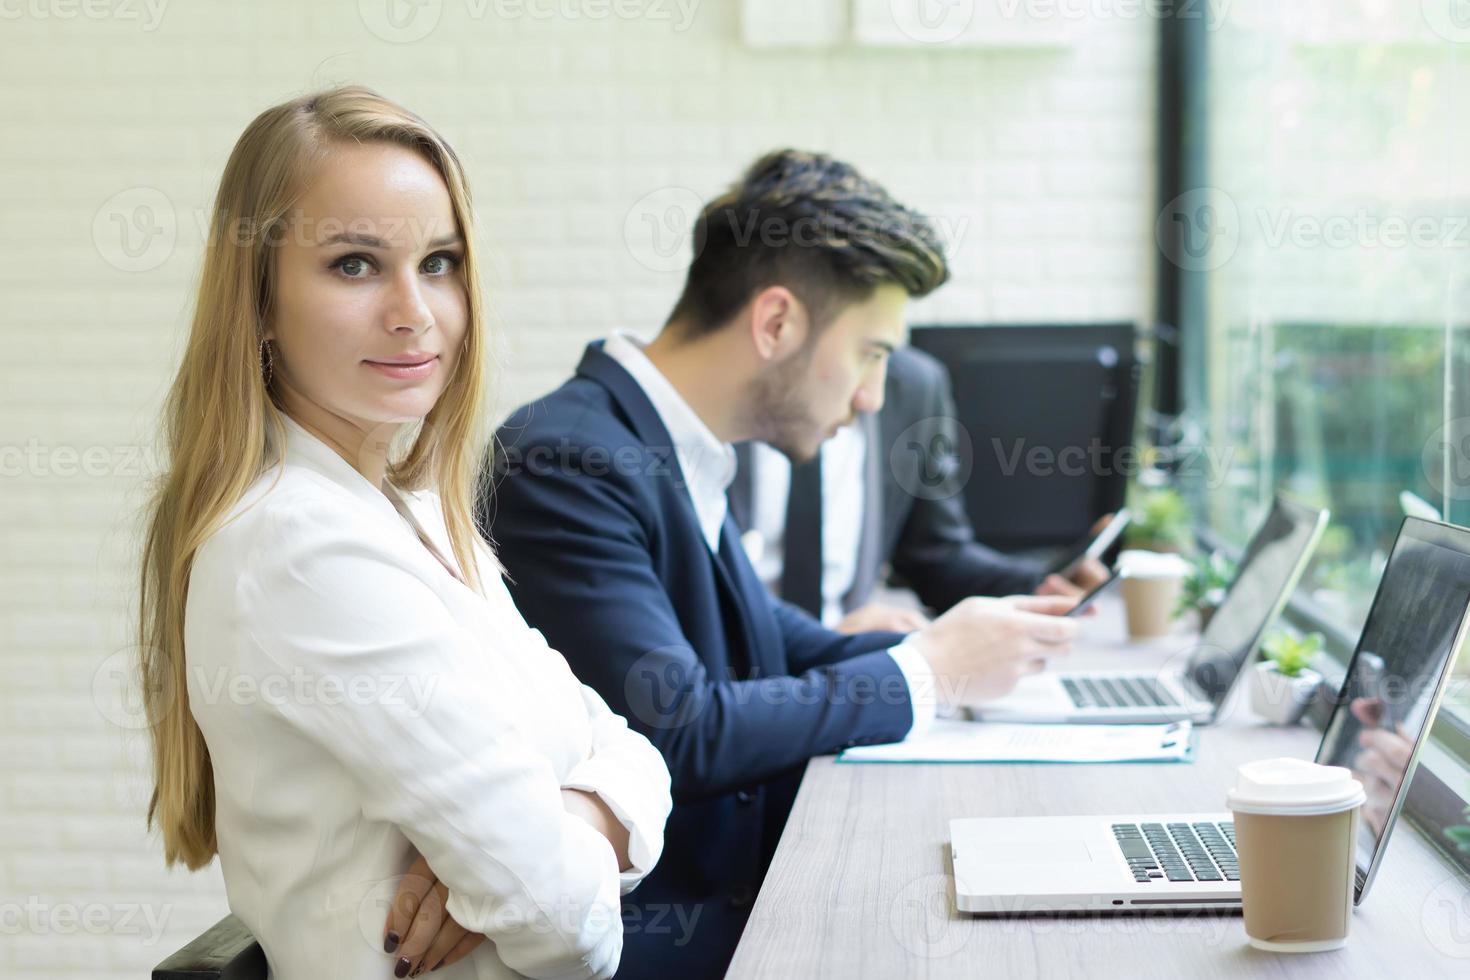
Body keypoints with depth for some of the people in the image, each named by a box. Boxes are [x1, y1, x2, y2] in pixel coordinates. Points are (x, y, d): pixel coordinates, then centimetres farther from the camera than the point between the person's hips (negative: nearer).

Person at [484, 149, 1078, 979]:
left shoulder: (683, 459, 9)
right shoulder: (564, 464, -19)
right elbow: (678, 735, -24)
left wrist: (959, 645, 3)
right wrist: (928, 671, -13)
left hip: (740, 897, 9)